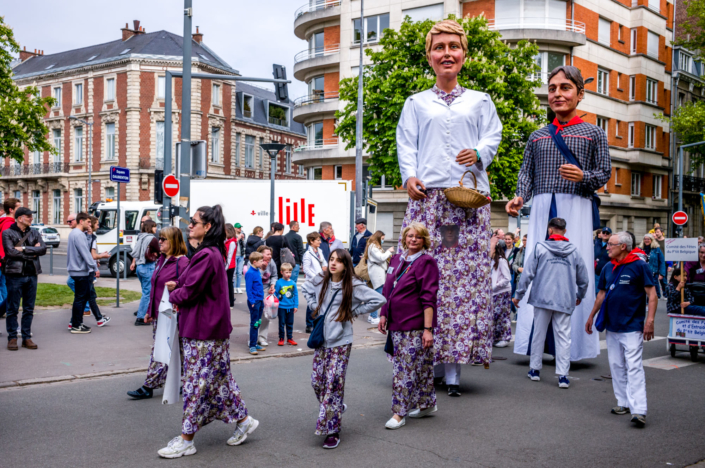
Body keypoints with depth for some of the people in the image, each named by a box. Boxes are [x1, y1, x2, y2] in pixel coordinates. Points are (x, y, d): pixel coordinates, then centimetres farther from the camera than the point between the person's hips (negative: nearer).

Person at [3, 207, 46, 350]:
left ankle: (27, 338, 15)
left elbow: (43, 249, -2)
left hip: (31, 274, 4)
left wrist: (24, 249, -11)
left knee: (29, 309, 7)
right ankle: (12, 338, 11)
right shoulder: (8, 233, 0)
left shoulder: (34, 233, 12)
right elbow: (11, 252, -13)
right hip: (15, 275, -4)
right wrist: (33, 252, -8)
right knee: (13, 309, 1)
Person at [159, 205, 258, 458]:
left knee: (196, 381, -1)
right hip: (211, 328, 10)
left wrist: (173, 295, 0)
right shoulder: (214, 252, 11)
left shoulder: (207, 255, -21)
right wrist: (178, 285, 3)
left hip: (202, 332, -10)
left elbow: (189, 293, -20)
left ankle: (186, 440, 9)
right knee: (219, 377, 18)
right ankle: (243, 419, 28)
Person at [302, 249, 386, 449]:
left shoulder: (353, 286, -11)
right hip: (322, 340, 5)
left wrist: (354, 311, -10)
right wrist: (315, 307, 9)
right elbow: (306, 288, 23)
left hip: (340, 342, -5)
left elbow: (379, 300, -14)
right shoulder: (320, 280, 2)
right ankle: (336, 409, 33)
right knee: (317, 382, 6)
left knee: (333, 384, -6)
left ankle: (333, 431, 3)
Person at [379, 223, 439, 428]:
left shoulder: (426, 262, -9)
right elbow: (387, 291, 19)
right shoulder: (396, 260, 11)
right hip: (396, 323, 7)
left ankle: (399, 413, 1)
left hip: (415, 326, -7)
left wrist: (428, 329, -18)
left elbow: (429, 299, -14)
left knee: (407, 368, -5)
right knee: (420, 367, 16)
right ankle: (428, 405, 28)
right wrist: (384, 315, 14)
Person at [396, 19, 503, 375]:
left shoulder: (480, 101, 21)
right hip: (427, 193, 0)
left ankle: (455, 358, -5)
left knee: (467, 271, -7)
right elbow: (406, 143, 11)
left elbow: (493, 135, 12)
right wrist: (409, 175, -6)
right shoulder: (416, 103, 20)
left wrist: (479, 152, -10)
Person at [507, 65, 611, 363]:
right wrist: (520, 197, -4)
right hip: (542, 208, 3)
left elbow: (605, 172, 6)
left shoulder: (594, 134, 11)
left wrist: (583, 177, -14)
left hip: (576, 207, -2)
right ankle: (536, 340, 4)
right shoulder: (537, 137, 19)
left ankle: (572, 344, 1)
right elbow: (527, 173, 14)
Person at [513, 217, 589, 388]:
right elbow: (584, 279, 13)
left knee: (538, 334, 11)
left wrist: (519, 295, 5)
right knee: (563, 337, 3)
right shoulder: (574, 252, 5)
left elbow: (527, 273, -4)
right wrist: (579, 297, 30)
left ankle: (535, 369, 21)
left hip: (542, 298, -1)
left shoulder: (540, 248, -2)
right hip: (565, 301, 1)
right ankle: (563, 375, -1)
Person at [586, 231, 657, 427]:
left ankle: (639, 410, -12)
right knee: (616, 366, 11)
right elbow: (602, 294, 20)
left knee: (634, 367, -11)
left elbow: (652, 295, -9)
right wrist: (591, 316, 22)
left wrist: (650, 320, -17)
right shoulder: (608, 268, 10)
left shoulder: (639, 266, -8)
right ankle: (624, 403, 21)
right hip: (611, 326, 7)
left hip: (632, 327, -7)